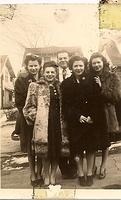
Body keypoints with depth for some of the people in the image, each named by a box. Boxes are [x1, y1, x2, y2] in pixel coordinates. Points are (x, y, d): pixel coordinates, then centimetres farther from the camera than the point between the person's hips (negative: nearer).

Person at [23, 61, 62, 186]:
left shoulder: (59, 86, 13)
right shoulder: (35, 86, 2)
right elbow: (29, 107, 2)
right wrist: (36, 117, -8)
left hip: (58, 122, 3)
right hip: (43, 123, -3)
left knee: (57, 150, 7)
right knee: (46, 151, 2)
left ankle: (53, 176, 21)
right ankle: (46, 176, 18)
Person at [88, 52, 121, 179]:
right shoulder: (89, 78, 2)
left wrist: (102, 87, -16)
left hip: (107, 115, -1)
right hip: (92, 115, 1)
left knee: (105, 141, 11)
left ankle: (103, 166, 29)